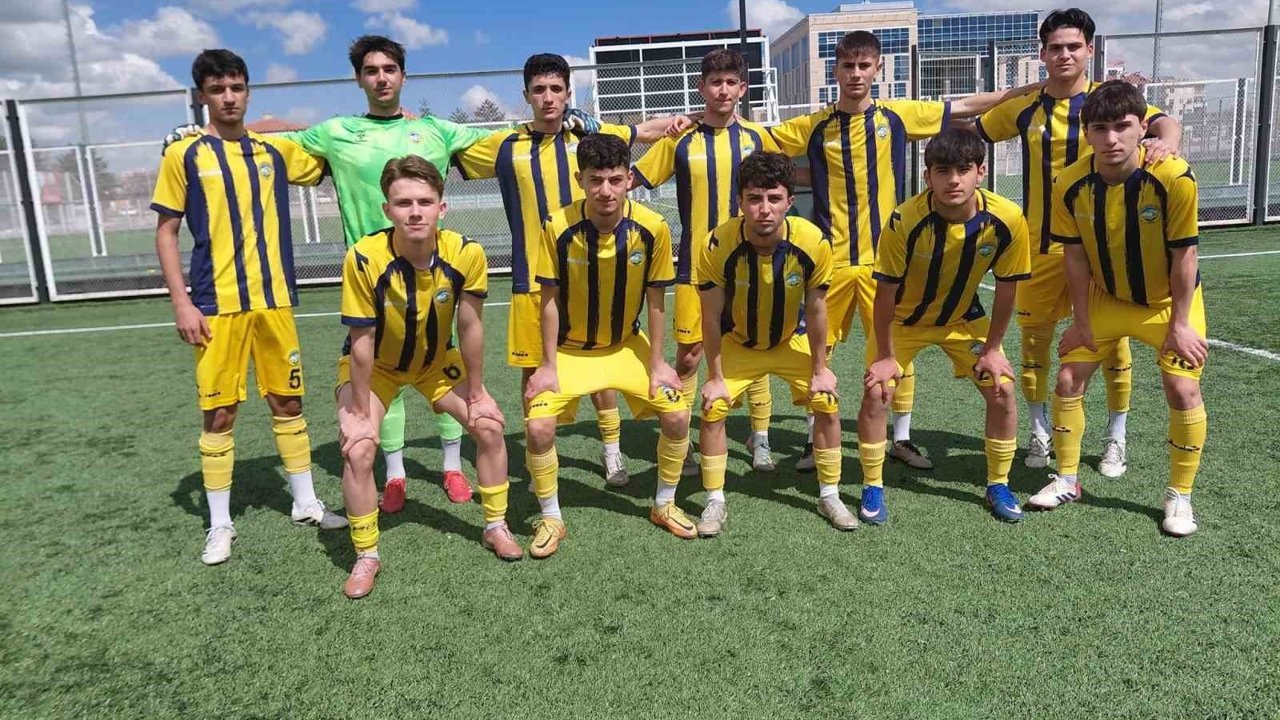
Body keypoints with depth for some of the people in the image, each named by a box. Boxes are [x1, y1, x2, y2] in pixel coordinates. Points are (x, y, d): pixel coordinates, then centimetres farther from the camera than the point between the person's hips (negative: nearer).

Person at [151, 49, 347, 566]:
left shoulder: (275, 151, 9)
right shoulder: (184, 154, 2)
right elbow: (166, 232, 1)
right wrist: (181, 302, -7)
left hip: (274, 300, 3)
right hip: (216, 305, -3)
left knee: (287, 401, 10)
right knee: (219, 412, 1)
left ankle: (306, 504, 23)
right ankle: (220, 524, 14)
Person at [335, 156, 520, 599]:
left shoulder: (466, 254, -28)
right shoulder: (364, 258, -33)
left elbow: (470, 328, -16)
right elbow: (362, 342, -24)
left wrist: (476, 395, -8)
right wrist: (360, 413, -16)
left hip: (436, 360, 3)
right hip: (373, 366, -2)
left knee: (489, 426, -5)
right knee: (358, 450, -17)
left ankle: (495, 527, 17)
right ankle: (366, 557, 5)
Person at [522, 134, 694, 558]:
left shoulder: (652, 228, -18)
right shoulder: (558, 227, -21)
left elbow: (655, 300, -8)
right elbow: (551, 300, -12)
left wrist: (657, 363, -6)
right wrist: (548, 365, -12)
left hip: (627, 345, 2)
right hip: (570, 349, -1)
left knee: (677, 417, -8)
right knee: (538, 428, -17)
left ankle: (665, 504, 18)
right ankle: (550, 518, 8)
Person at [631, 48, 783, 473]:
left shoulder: (757, 137, 4)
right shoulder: (681, 139, -1)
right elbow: (631, 179, 1)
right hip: (696, 266, -1)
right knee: (688, 356, 1)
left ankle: (760, 439, 23)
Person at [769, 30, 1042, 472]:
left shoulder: (897, 116, 4)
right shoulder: (815, 126, 2)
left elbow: (965, 107, 11)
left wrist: (1034, 88, 13)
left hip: (885, 256, 0)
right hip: (830, 258, 0)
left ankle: (902, 439, 22)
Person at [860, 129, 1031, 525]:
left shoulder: (1007, 219, -24)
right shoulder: (905, 221, -32)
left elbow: (1006, 288, -10)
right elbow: (886, 293, -22)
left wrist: (991, 349, -5)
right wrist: (886, 356, -16)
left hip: (963, 318, 3)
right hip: (904, 318, -2)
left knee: (1003, 390, -5)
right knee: (876, 391, -15)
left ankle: (998, 485, 17)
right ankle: (873, 488, 5)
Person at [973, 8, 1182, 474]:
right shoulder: (1024, 108, 4)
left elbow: (1163, 122, -18)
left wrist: (1167, 140, -38)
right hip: (1041, 242, 2)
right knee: (1035, 334, 6)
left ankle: (1115, 439, 21)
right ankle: (1039, 431, 24)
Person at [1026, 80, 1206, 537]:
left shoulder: (1174, 178, -27)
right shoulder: (1071, 185, -20)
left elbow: (1184, 255, -19)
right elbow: (1076, 256, -9)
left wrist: (1179, 323, -15)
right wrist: (1081, 321, -6)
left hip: (1169, 301, -2)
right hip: (1106, 299, 3)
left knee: (1183, 389, -10)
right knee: (1068, 380, 0)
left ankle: (1180, 495, 11)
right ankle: (1067, 480, 19)